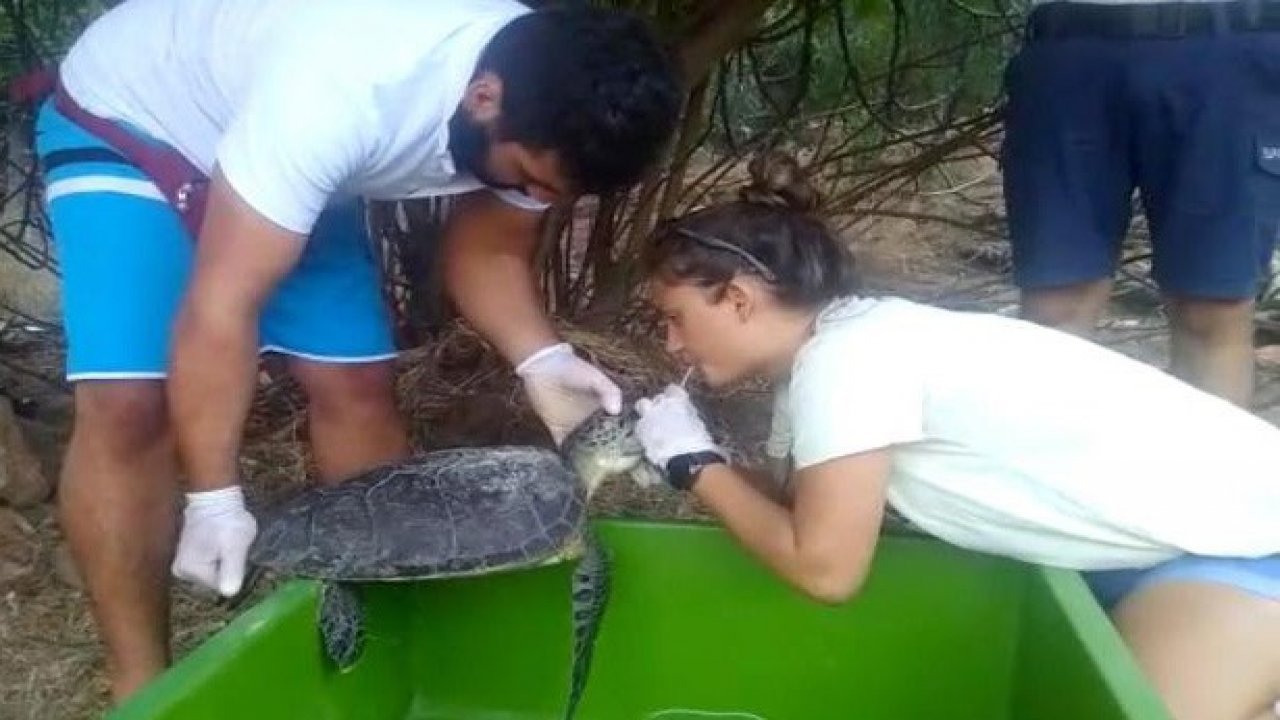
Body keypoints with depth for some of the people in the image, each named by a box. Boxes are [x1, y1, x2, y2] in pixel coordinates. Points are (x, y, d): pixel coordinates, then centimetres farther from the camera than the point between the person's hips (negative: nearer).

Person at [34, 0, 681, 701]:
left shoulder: (541, 113, -20)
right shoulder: (340, 93, -43)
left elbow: (488, 250, -6)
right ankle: (142, 687, -2)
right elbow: (221, 305, -37)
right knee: (130, 405, -18)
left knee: (354, 382, -4)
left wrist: (541, 358, -24)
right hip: (126, 121, -5)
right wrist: (215, 500, -31)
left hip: (286, 159, 6)